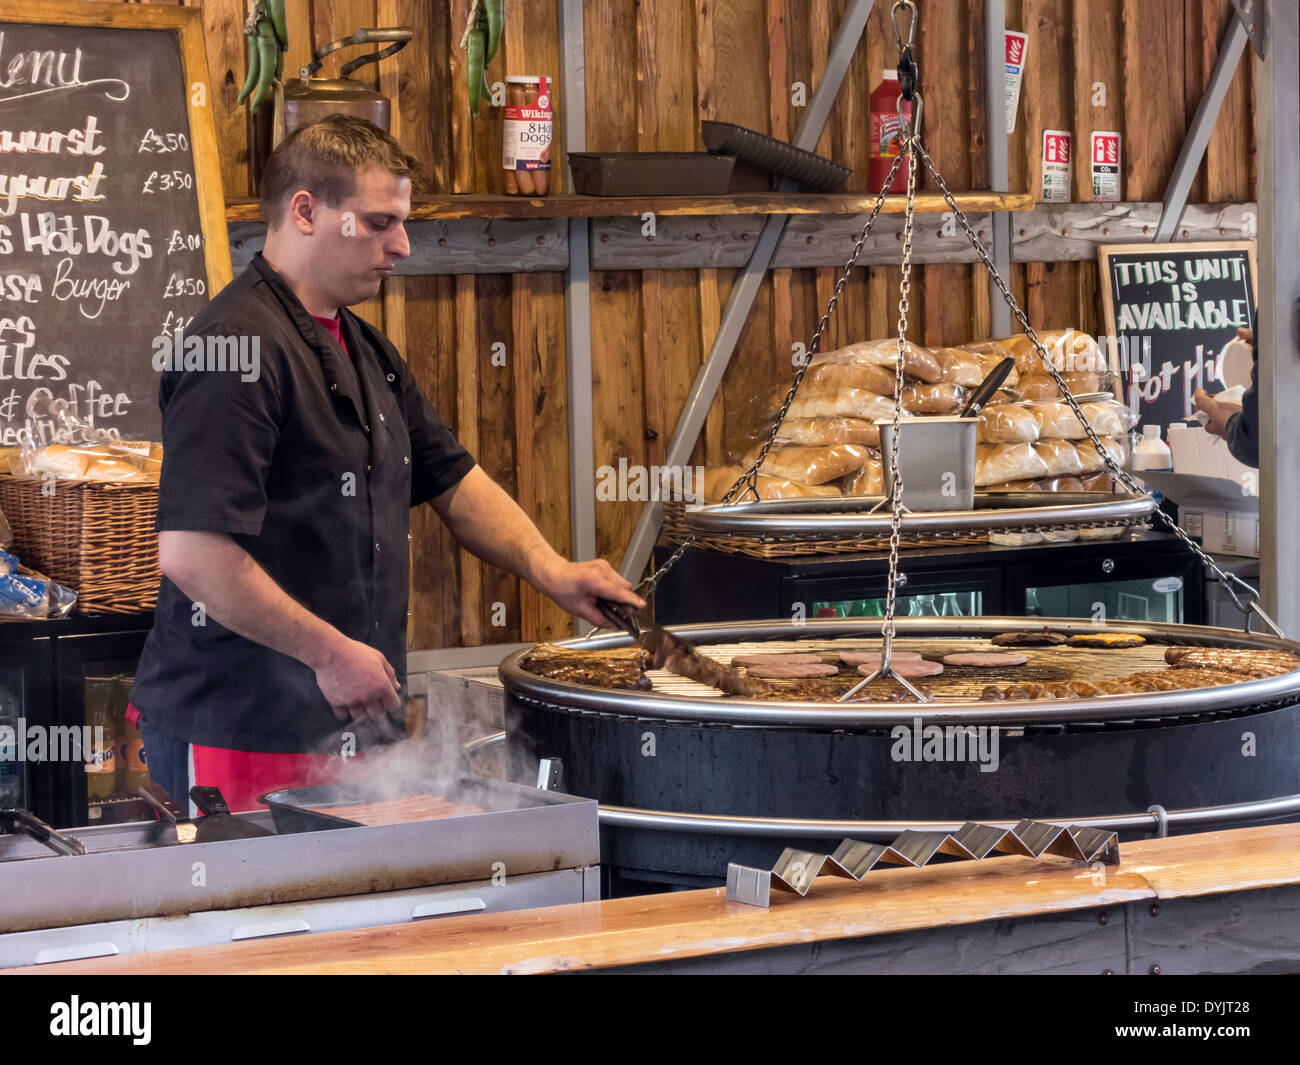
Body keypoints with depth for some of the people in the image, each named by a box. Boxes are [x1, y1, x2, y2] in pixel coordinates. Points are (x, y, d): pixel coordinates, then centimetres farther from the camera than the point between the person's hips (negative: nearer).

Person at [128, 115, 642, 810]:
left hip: (346, 723, 9)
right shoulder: (237, 346, -17)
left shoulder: (365, 352, 16)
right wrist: (331, 653, -17)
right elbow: (192, 554, -24)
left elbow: (452, 480, 24)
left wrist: (550, 571, 8)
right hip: (242, 729, -9)